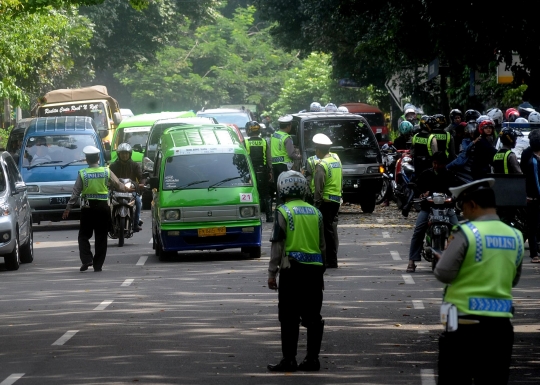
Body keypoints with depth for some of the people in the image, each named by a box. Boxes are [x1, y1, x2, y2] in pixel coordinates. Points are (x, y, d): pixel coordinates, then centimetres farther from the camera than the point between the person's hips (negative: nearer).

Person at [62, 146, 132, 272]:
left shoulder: (82, 174, -6)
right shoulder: (106, 172, -2)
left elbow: (76, 193, -6)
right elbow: (117, 185, 9)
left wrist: (68, 208, -1)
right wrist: (127, 189, 29)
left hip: (87, 208, -1)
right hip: (103, 207, 2)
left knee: (84, 235, 9)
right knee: (101, 237, 8)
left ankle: (86, 259, -9)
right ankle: (98, 265, 7)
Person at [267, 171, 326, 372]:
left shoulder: (283, 212, -7)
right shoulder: (315, 212, 10)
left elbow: (277, 245, -9)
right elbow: (322, 245, 15)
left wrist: (272, 273, -4)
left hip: (292, 270, -5)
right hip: (314, 269, 5)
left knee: (289, 318, -2)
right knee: (312, 316, 8)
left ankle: (289, 359, -3)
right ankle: (312, 358, 9)